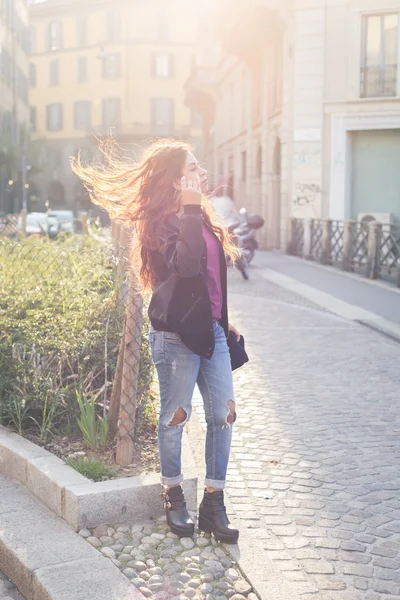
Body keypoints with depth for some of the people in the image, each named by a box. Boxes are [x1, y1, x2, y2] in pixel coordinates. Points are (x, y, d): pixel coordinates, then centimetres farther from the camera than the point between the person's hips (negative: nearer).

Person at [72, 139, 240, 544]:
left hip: (212, 331, 8)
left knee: (223, 415, 5)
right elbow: (186, 263, -29)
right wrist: (191, 209, -24)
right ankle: (174, 497, 26)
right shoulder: (161, 221, -11)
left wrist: (224, 322, 20)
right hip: (176, 336, -7)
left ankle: (213, 504, 16)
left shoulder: (201, 218, 13)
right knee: (174, 417, 6)